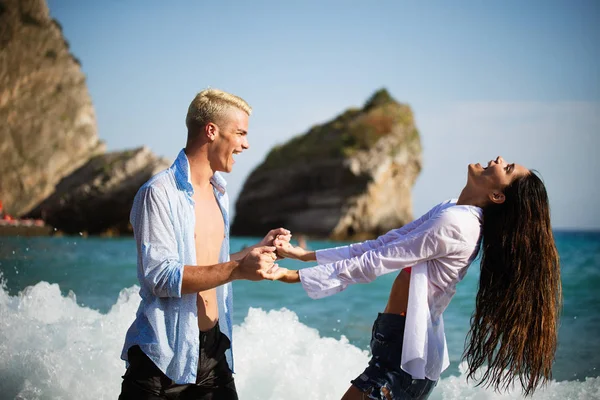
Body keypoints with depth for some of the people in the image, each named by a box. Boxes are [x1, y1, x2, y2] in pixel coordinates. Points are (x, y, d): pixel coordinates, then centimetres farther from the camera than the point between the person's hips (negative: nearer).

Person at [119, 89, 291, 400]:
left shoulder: (218, 193, 14)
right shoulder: (160, 193, -13)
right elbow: (161, 277, -22)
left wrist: (257, 250, 10)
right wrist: (238, 269, -25)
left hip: (213, 351, 7)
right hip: (164, 355, -7)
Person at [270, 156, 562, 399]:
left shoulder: (453, 222, -20)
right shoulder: (450, 210, 9)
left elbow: (374, 263, -20)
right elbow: (382, 244, 11)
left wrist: (295, 276, -16)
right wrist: (305, 254, 8)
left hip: (404, 354, -9)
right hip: (405, 343, 9)